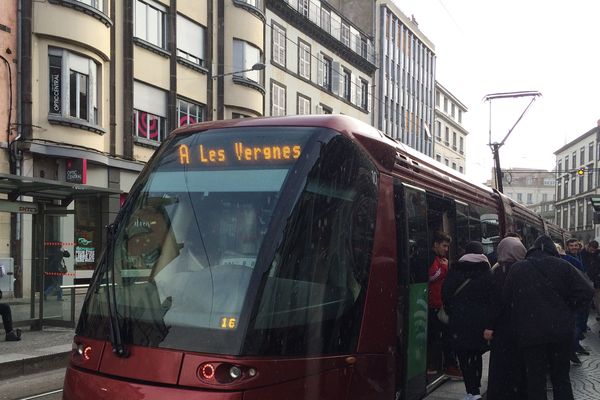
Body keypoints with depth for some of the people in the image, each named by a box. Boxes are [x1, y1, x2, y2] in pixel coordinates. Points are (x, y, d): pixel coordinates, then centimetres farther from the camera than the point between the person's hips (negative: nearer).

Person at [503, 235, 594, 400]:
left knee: (535, 379, 8)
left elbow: (506, 299, 1)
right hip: (561, 330, 1)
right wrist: (566, 310, 2)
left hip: (529, 332, -1)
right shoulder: (563, 266, -2)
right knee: (561, 376, 13)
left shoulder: (517, 269, 0)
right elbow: (586, 292, -9)